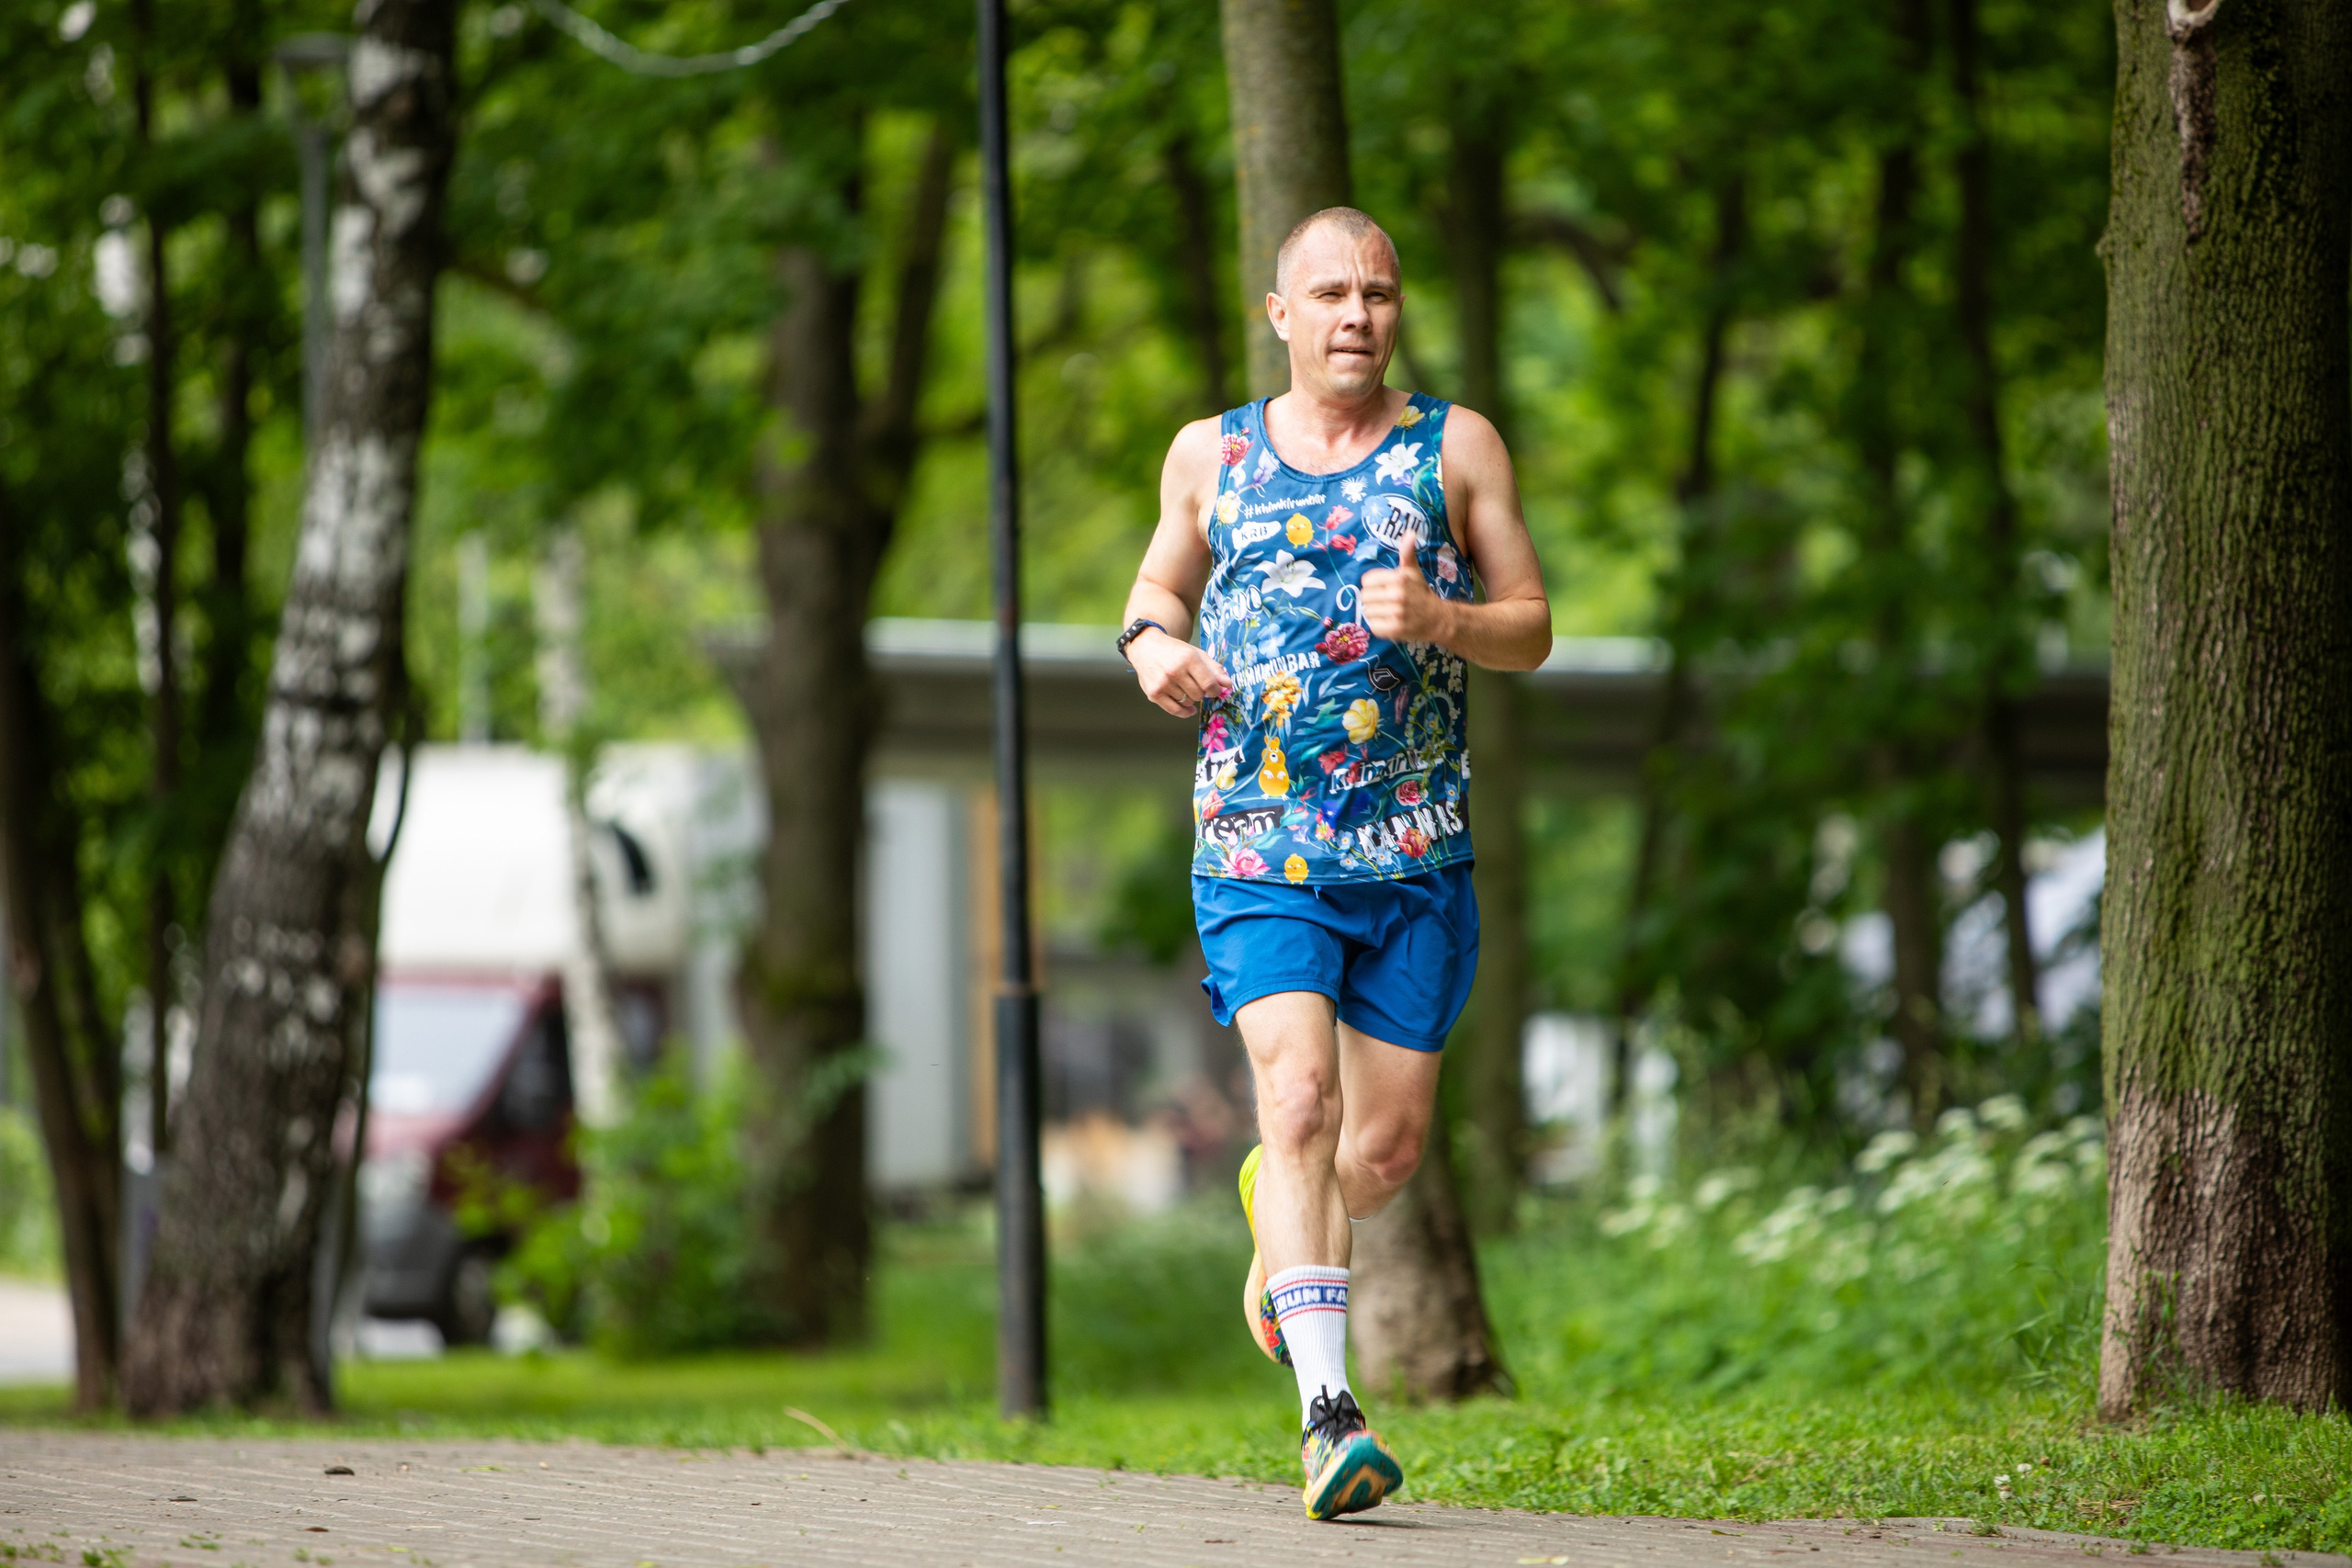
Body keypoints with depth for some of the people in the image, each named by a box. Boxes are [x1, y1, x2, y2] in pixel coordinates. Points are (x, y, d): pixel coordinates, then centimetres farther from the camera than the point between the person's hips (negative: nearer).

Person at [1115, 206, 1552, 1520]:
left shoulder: (1457, 448, 6)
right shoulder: (1210, 457, 9)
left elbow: (1534, 630, 6)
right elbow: (1159, 584, 25)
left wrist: (1438, 620, -15)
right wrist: (1154, 643, 2)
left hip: (1417, 854, 1)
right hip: (1256, 844, -1)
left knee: (1390, 1138, 5)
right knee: (1300, 1096, -19)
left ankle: (1288, 1212, 42)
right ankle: (1328, 1411, -23)